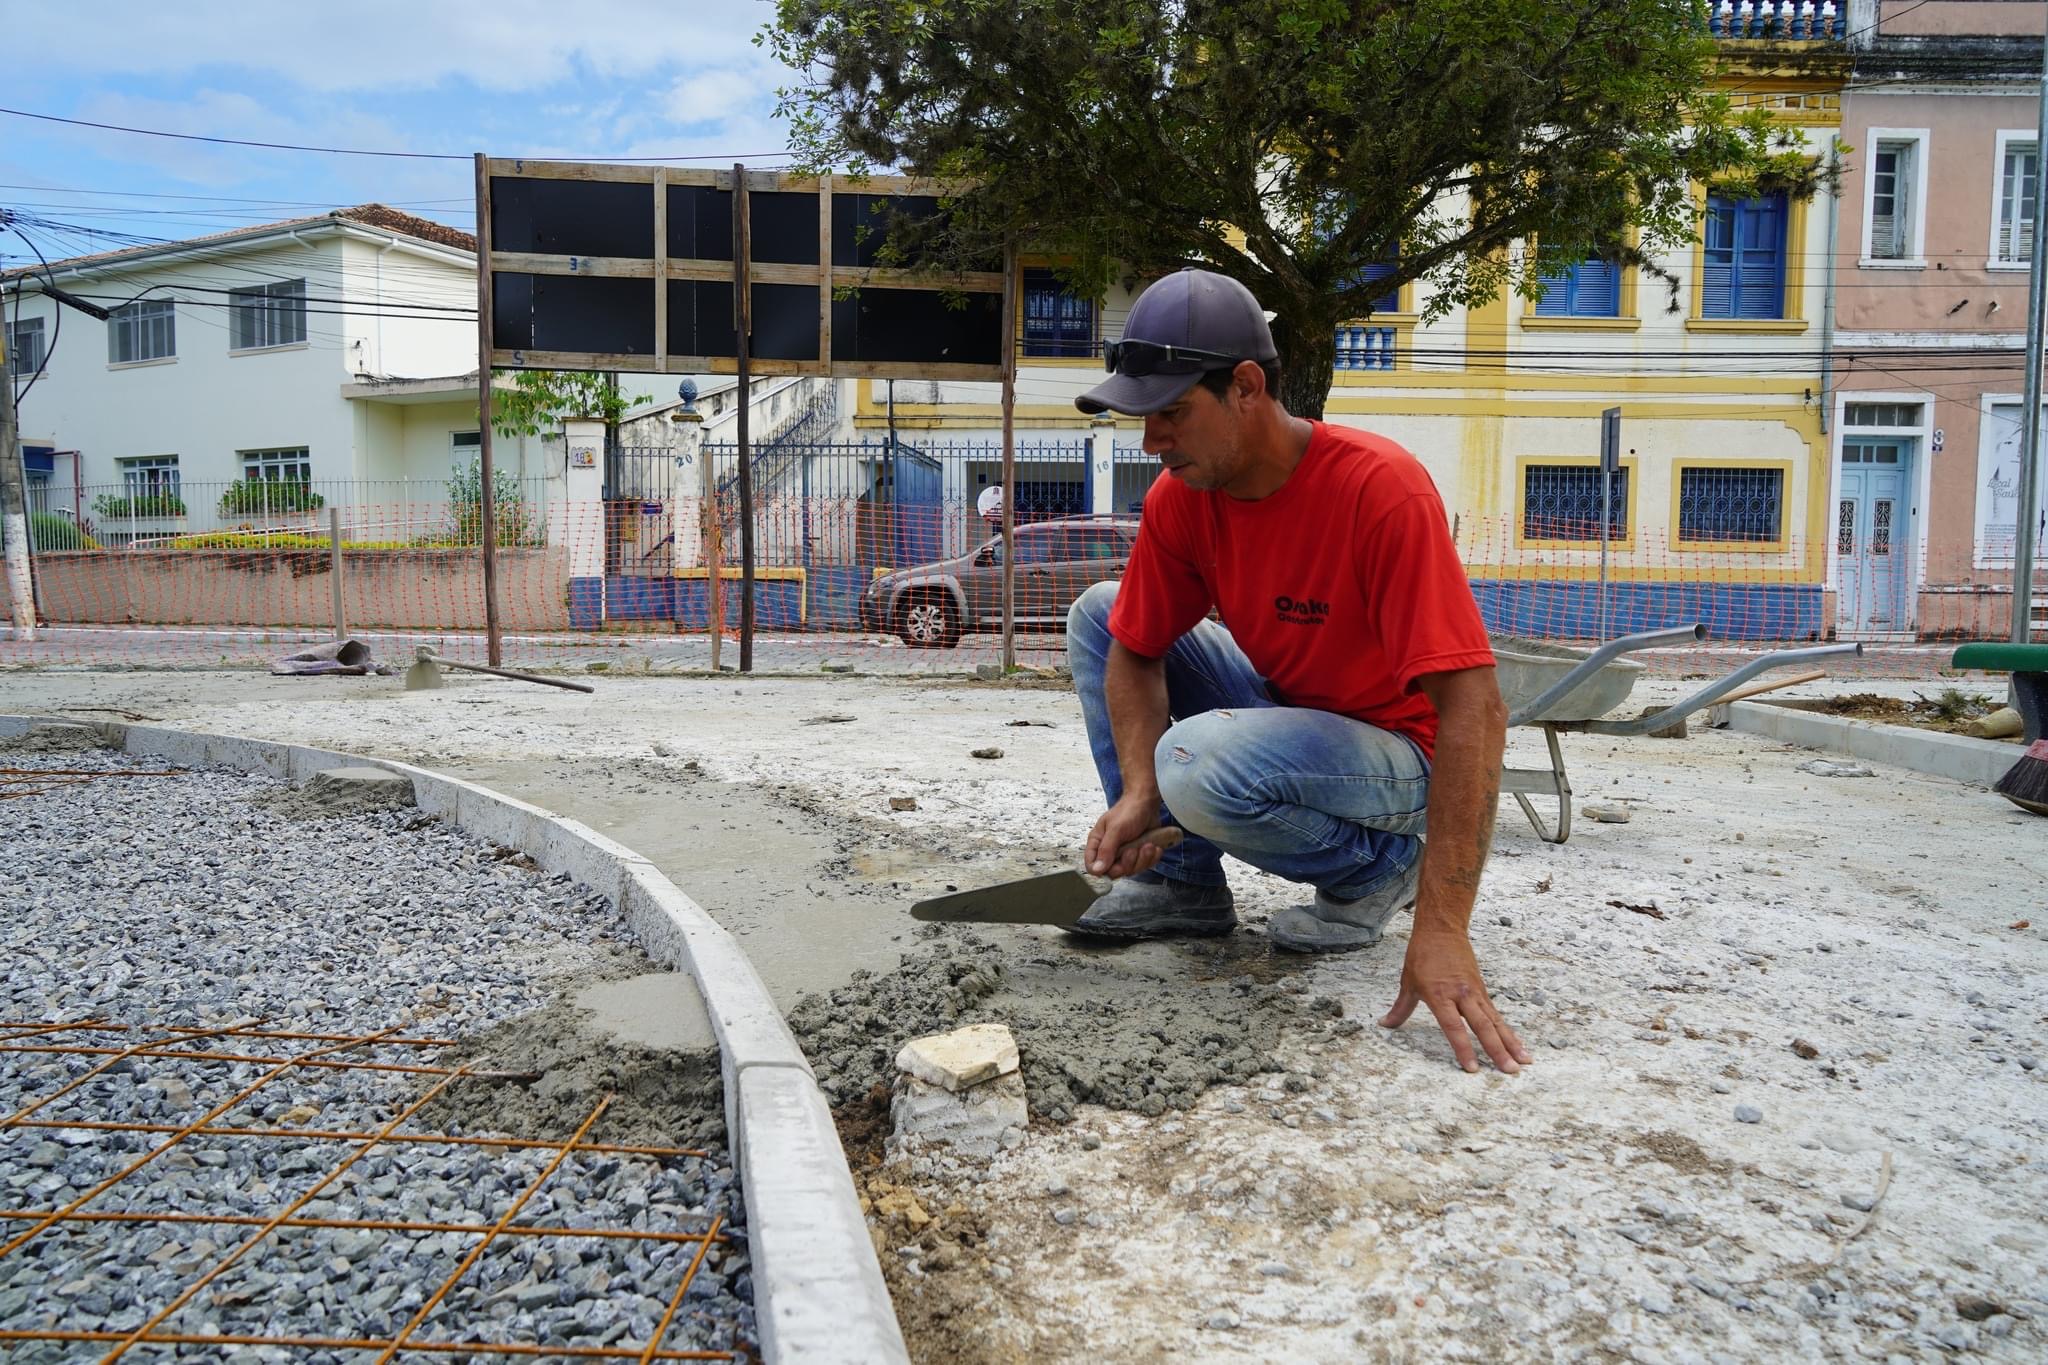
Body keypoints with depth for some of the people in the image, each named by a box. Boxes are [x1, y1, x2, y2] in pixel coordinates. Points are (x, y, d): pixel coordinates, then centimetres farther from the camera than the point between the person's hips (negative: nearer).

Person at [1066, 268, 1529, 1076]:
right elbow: (1134, 653, -1)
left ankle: (1379, 869, -3)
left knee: (1198, 765, -34)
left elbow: (1475, 711, -33)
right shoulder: (1180, 494, -9)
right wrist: (1137, 792, -21)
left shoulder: (1379, 488, -29)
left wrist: (1440, 931, -38)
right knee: (1098, 612, -3)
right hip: (1278, 711, 7)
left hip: (1396, 755, -7)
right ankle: (1182, 881, 2)